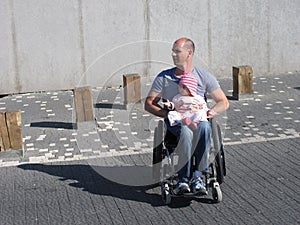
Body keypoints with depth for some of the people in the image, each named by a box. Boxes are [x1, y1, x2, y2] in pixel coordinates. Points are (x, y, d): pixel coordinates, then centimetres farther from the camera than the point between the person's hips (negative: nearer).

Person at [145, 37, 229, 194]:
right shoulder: (164, 77, 9)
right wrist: (167, 113, -10)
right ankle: (183, 178, -31)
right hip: (175, 121, 0)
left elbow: (224, 103, 11)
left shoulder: (204, 76, 10)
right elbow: (148, 104, 7)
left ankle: (197, 175, -32)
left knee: (204, 127, -37)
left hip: (198, 118, 1)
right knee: (185, 131, -38)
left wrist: (210, 112, -10)